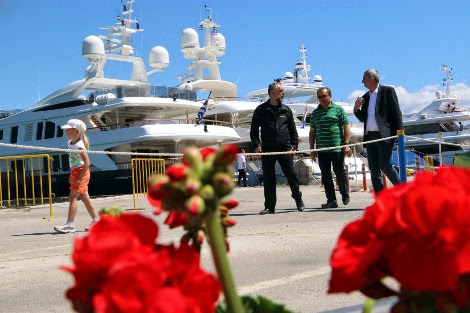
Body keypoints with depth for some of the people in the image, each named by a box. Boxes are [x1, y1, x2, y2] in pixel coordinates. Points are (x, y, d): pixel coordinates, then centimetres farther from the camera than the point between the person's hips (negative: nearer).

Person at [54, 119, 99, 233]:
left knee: (73, 197, -12)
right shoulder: (70, 143, 8)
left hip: (81, 172, -10)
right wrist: (72, 175, 16)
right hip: (75, 172, 10)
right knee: (84, 197, 13)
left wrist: (80, 178, -25)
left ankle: (70, 224, -11)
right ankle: (96, 220, 21)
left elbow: (87, 162, -24)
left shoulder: (79, 146, -19)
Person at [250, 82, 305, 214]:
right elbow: (254, 129, 4)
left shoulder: (286, 110, 12)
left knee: (291, 174, 0)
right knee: (268, 178, 2)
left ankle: (298, 200, 19)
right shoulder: (261, 110, 4)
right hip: (267, 149, -1)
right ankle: (269, 206, 8)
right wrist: (256, 145, -6)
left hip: (285, 149, 1)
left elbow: (293, 129, 16)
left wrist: (294, 144, 6)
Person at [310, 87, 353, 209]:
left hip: (337, 148, -4)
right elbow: (312, 132, 16)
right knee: (326, 176, 3)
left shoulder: (338, 109, 3)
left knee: (340, 173, 2)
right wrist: (312, 149, 11)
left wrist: (346, 145, -7)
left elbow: (346, 127, 1)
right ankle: (331, 200, 8)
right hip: (322, 150, 4)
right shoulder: (315, 113, 14)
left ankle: (345, 195, 23)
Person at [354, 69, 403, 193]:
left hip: (384, 136, -6)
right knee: (374, 169, 3)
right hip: (370, 137, 7)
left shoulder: (387, 91, 1)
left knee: (384, 165, -15)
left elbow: (396, 113, -4)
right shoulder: (366, 96, 19)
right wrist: (357, 108, 3)